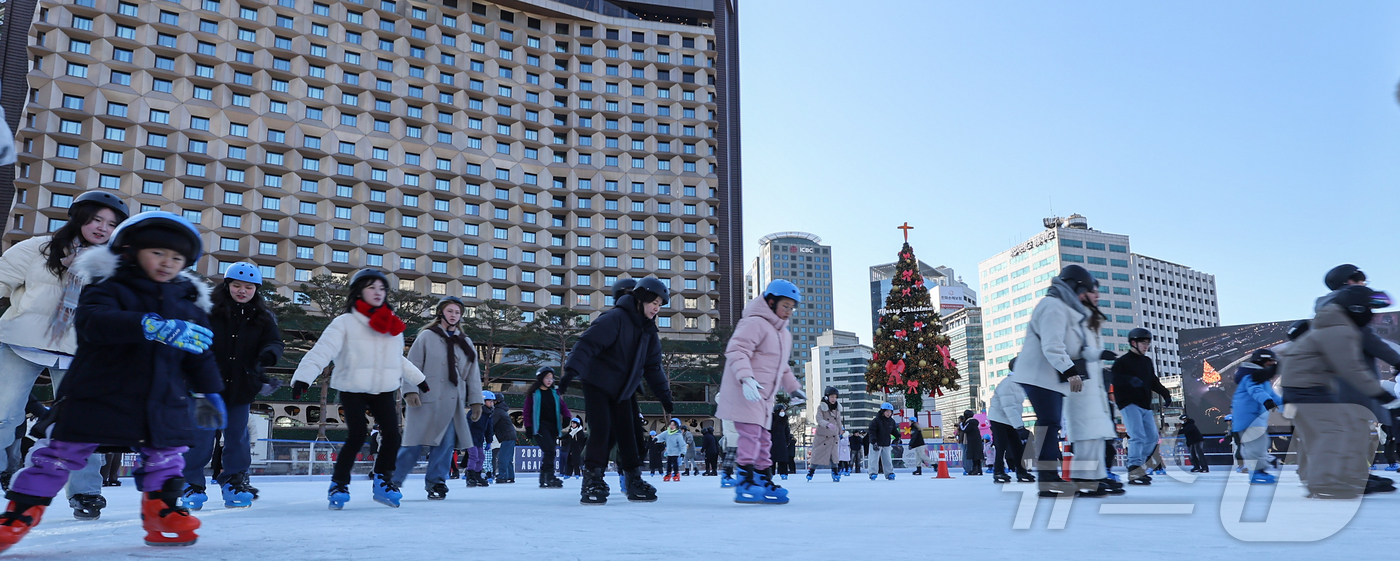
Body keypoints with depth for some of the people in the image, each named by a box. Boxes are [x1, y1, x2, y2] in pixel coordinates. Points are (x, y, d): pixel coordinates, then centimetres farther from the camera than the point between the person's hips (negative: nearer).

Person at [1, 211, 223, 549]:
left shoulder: (189, 303, 11)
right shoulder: (109, 289, -5)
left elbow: (200, 356, 20)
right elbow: (92, 321, -27)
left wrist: (209, 391, 19)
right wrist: (153, 326, -40)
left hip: (164, 403, 4)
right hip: (98, 395, -3)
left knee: (167, 457, 4)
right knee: (62, 451, 2)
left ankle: (162, 512, 18)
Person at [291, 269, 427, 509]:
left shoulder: (393, 325, 10)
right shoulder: (345, 323, -6)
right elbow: (321, 351, -17)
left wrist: (418, 379, 30)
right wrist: (303, 378, -30)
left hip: (384, 390, 5)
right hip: (353, 390, -4)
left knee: (392, 434, -6)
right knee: (357, 435, -13)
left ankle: (383, 481, 12)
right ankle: (338, 485, 5)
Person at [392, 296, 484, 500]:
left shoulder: (466, 343, 15)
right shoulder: (426, 337, 3)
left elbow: (473, 374, 15)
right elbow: (412, 366, -2)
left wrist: (475, 400, 10)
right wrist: (410, 390, -14)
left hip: (452, 404, 4)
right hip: (426, 401, -4)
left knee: (445, 445, -1)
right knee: (415, 445, -4)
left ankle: (436, 483, 11)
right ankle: (391, 481, 10)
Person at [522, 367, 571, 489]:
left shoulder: (555, 393, 14)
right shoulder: (533, 393, 0)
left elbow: (562, 406, 13)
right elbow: (527, 411, 1)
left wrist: (567, 417, -6)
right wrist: (528, 427, -5)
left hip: (553, 427, 5)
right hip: (540, 426, -5)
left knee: (549, 453, 5)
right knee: (549, 450, -20)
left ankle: (543, 480, 13)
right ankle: (550, 477, -22)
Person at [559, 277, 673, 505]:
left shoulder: (649, 331, 5)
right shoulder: (615, 318, -21)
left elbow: (653, 367, 12)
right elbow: (588, 343, -29)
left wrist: (664, 395, 9)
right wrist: (572, 369, -40)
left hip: (624, 389, 7)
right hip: (597, 383, -7)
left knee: (628, 432, 6)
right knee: (601, 430, -14)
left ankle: (634, 481, 15)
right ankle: (592, 482, -5)